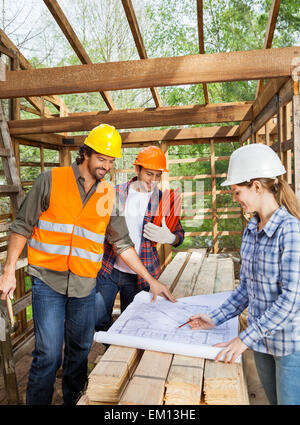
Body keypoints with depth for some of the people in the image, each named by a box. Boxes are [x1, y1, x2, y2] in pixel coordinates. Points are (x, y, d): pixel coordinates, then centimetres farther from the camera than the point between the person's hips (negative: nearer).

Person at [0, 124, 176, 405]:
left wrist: (151, 280, 6)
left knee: (80, 350, 14)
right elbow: (23, 226, 1)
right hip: (49, 280, -3)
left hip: (85, 286, 4)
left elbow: (122, 243, 9)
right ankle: (37, 402, 19)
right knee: (48, 354, -4)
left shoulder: (110, 195, 6)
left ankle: (73, 400, 35)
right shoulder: (52, 180, -3)